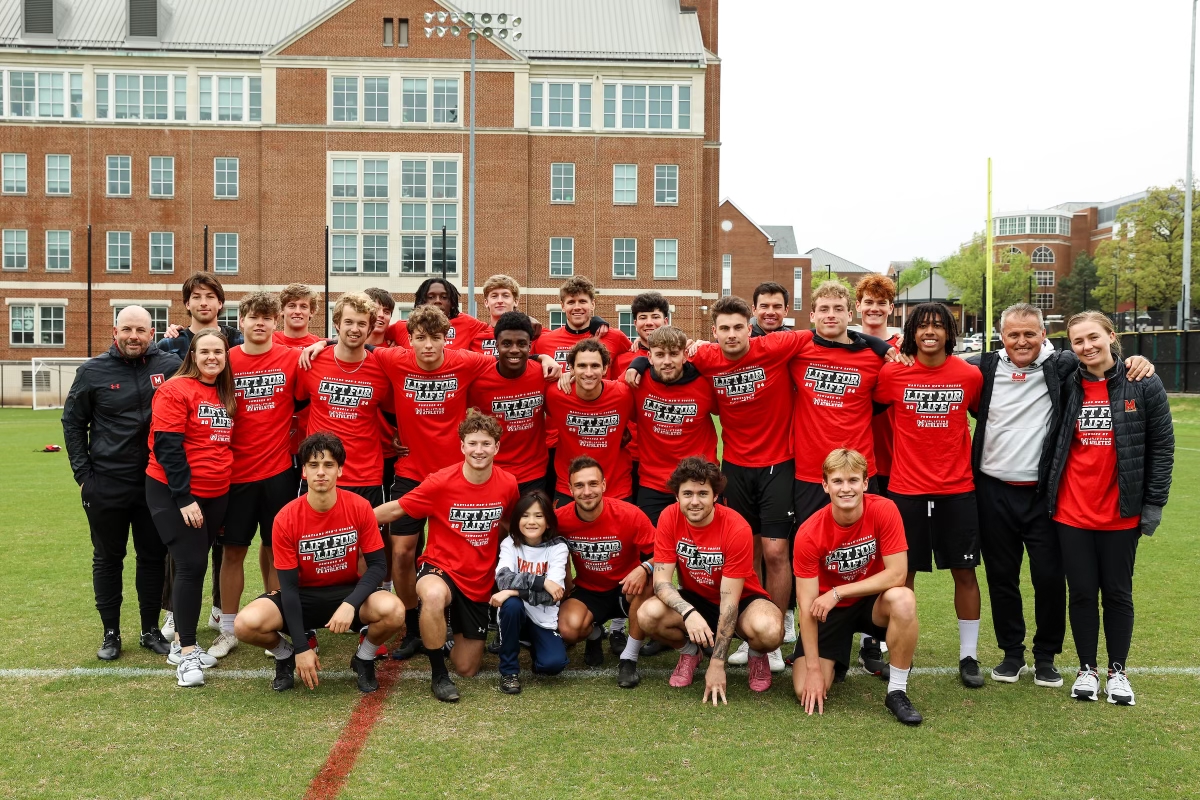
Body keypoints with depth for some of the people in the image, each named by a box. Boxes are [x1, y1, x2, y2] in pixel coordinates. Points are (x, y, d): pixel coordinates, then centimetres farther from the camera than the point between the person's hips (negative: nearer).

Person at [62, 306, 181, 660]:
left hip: (155, 482, 1)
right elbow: (73, 422, 5)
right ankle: (111, 633, 23)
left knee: (153, 557, 10)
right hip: (106, 485, 0)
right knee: (107, 559, 10)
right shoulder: (93, 371, -2)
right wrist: (83, 474, 0)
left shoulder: (170, 365, -4)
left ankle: (151, 630, 23)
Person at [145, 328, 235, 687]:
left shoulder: (226, 395, 11)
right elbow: (167, 446, -16)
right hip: (175, 493, -6)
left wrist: (222, 494, 12)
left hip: (214, 495, 7)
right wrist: (184, 498, -19)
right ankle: (187, 653, -1)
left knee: (196, 566, 11)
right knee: (191, 566, -9)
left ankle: (182, 642, 22)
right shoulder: (175, 390, -11)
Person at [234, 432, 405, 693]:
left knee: (393, 611, -33)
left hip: (349, 591, 0)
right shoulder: (286, 519, -15)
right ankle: (286, 655, 8)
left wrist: (350, 604, -30)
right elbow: (289, 585, -13)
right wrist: (301, 647, -17)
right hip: (303, 596, 0)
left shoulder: (360, 507, -15)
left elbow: (378, 564, -11)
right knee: (246, 623, -28)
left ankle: (364, 659, 2)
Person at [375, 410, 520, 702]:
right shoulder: (441, 482, -18)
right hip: (440, 568, -3)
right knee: (434, 596, -42)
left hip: (480, 581, 3)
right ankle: (438, 674, -18)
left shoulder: (508, 485, -9)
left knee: (467, 669, 6)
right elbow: (394, 509, -8)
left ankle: (463, 636, 43)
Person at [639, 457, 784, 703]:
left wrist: (717, 663, -25)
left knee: (769, 630, -37)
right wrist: (688, 613, -40)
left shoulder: (737, 528, -26)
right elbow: (661, 580, -18)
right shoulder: (669, 519, -17)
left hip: (741, 600, -3)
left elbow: (729, 599, -24)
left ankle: (757, 656, 3)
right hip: (694, 599, 3)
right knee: (648, 615, -29)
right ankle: (689, 651, 6)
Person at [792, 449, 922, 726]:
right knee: (806, 690, -16)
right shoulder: (809, 533, -21)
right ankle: (836, 660, 20)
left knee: (903, 599, -36)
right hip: (830, 609, 0)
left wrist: (837, 593, -25)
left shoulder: (884, 510, -20)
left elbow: (897, 574, -22)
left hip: (873, 602, 0)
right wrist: (813, 668, -21)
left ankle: (897, 692, -17)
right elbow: (807, 606, -19)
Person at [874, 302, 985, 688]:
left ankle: (969, 656, 18)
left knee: (964, 571, 6)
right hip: (906, 489, -1)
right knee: (903, 572, 6)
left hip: (958, 489, 1)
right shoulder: (892, 374, -5)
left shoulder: (970, 375, -1)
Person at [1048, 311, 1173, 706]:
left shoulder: (1144, 385, -5)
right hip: (1072, 511, 1)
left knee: (1118, 593, 11)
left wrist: (1154, 504, -4)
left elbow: (1162, 447, -2)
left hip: (1121, 511, -1)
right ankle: (1087, 669, 25)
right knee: (1082, 592, 9)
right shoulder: (1066, 386, 0)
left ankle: (1117, 671, 26)